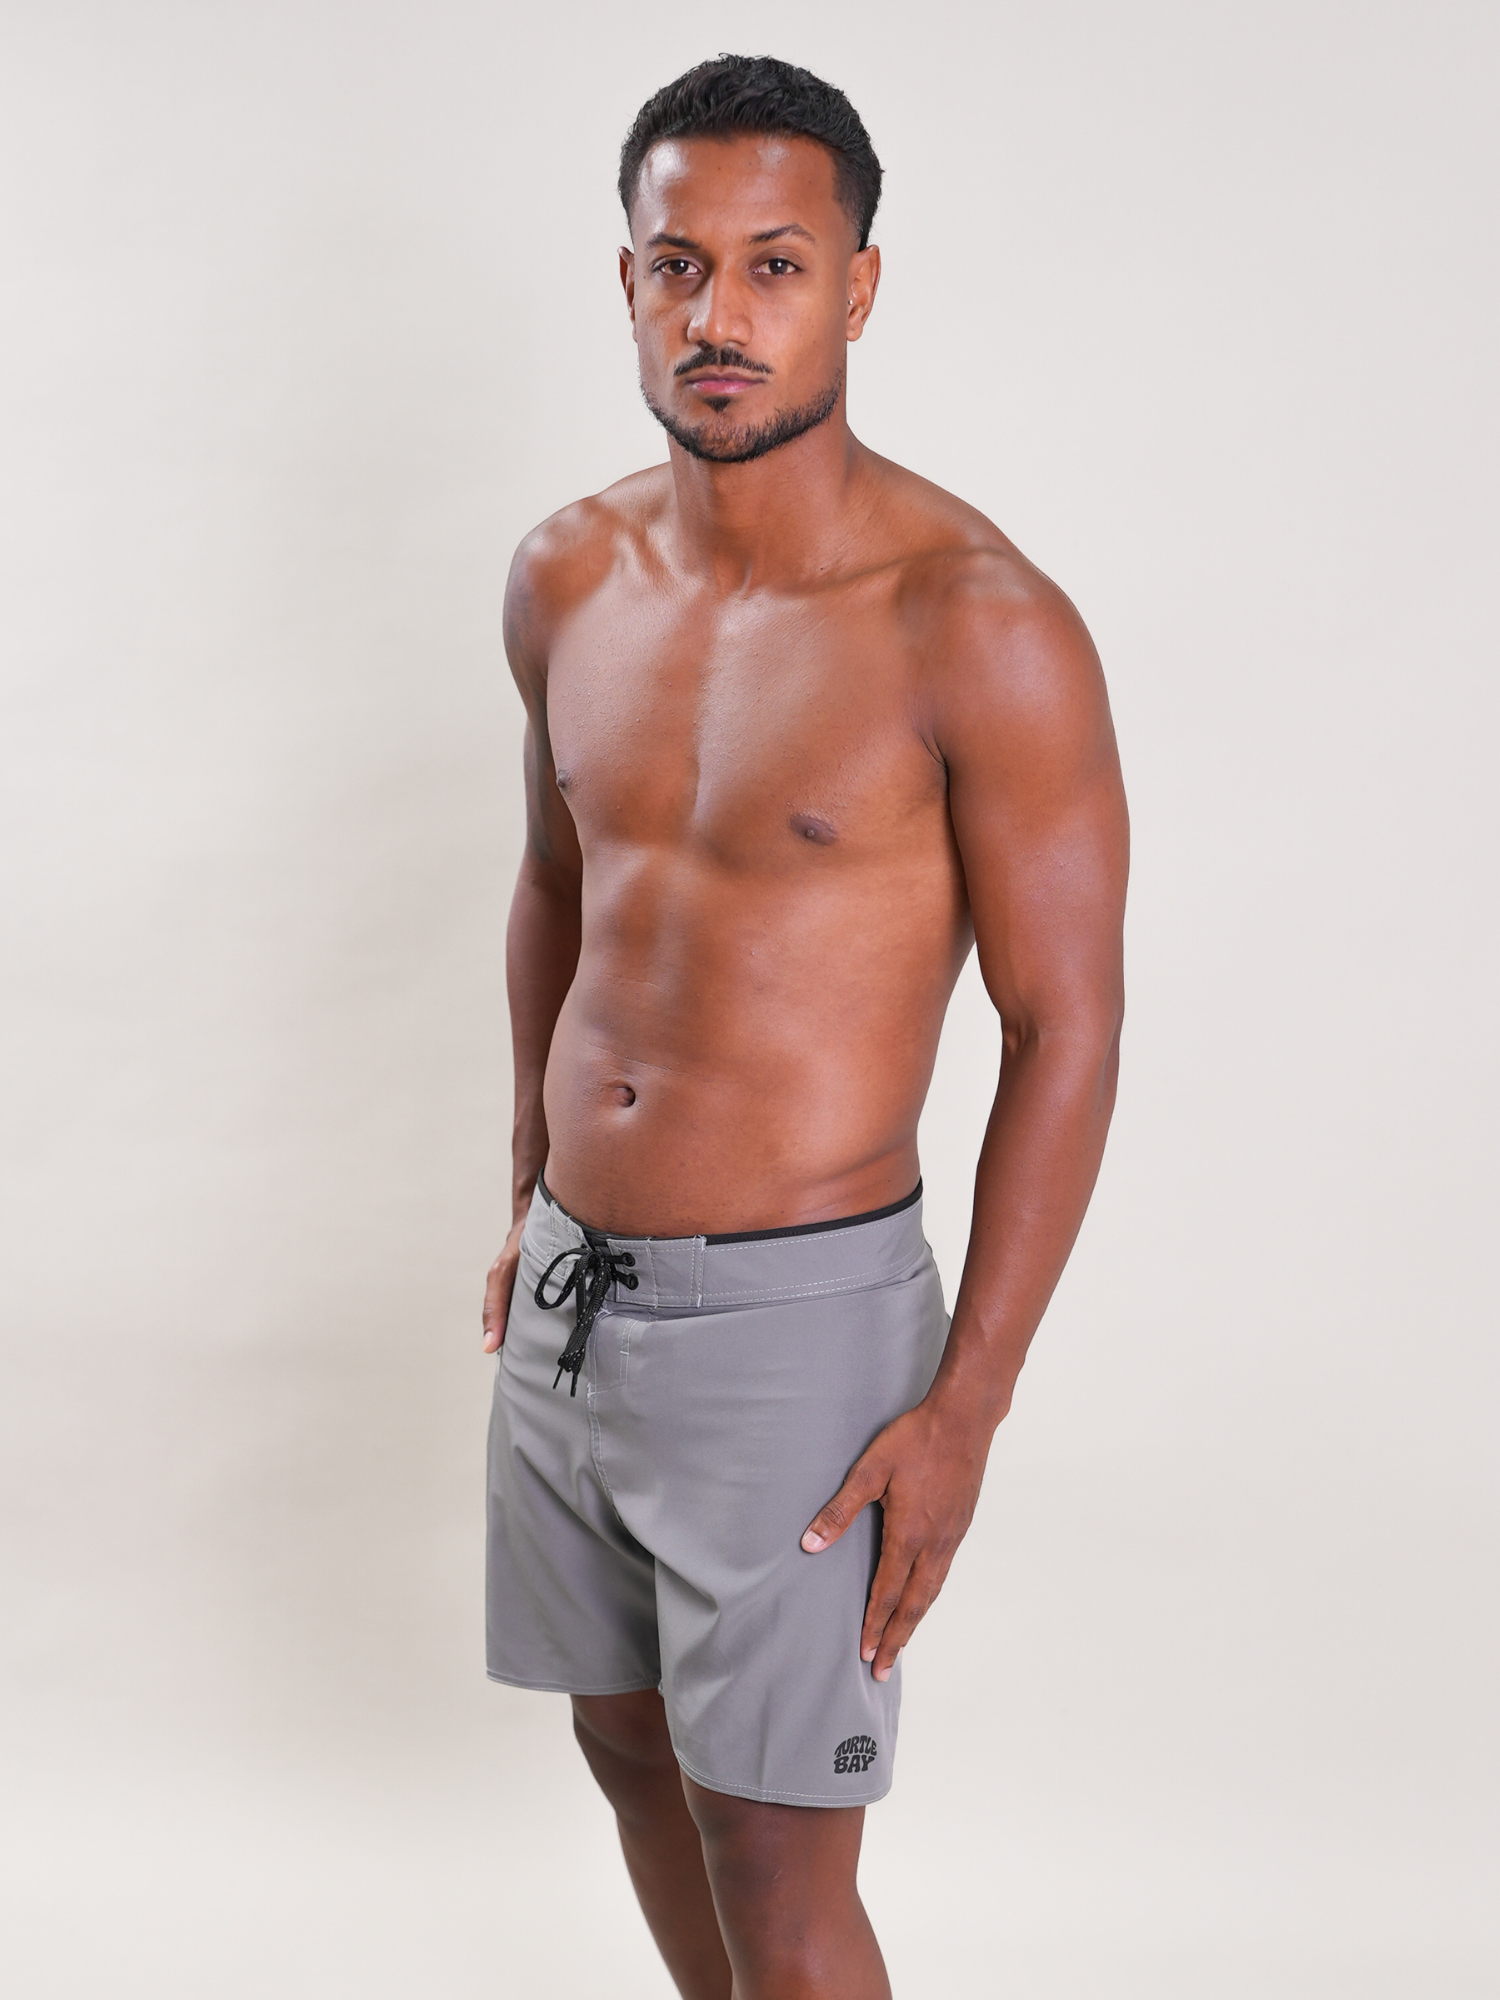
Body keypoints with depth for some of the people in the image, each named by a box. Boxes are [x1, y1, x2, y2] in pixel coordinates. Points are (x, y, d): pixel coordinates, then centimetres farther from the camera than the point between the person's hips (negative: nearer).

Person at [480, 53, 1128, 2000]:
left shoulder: (978, 625, -17)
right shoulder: (569, 578, 2)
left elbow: (1066, 1032, -14)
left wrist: (966, 1408, -15)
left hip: (792, 1318, -7)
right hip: (571, 1286, 7)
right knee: (631, 1750, 22)